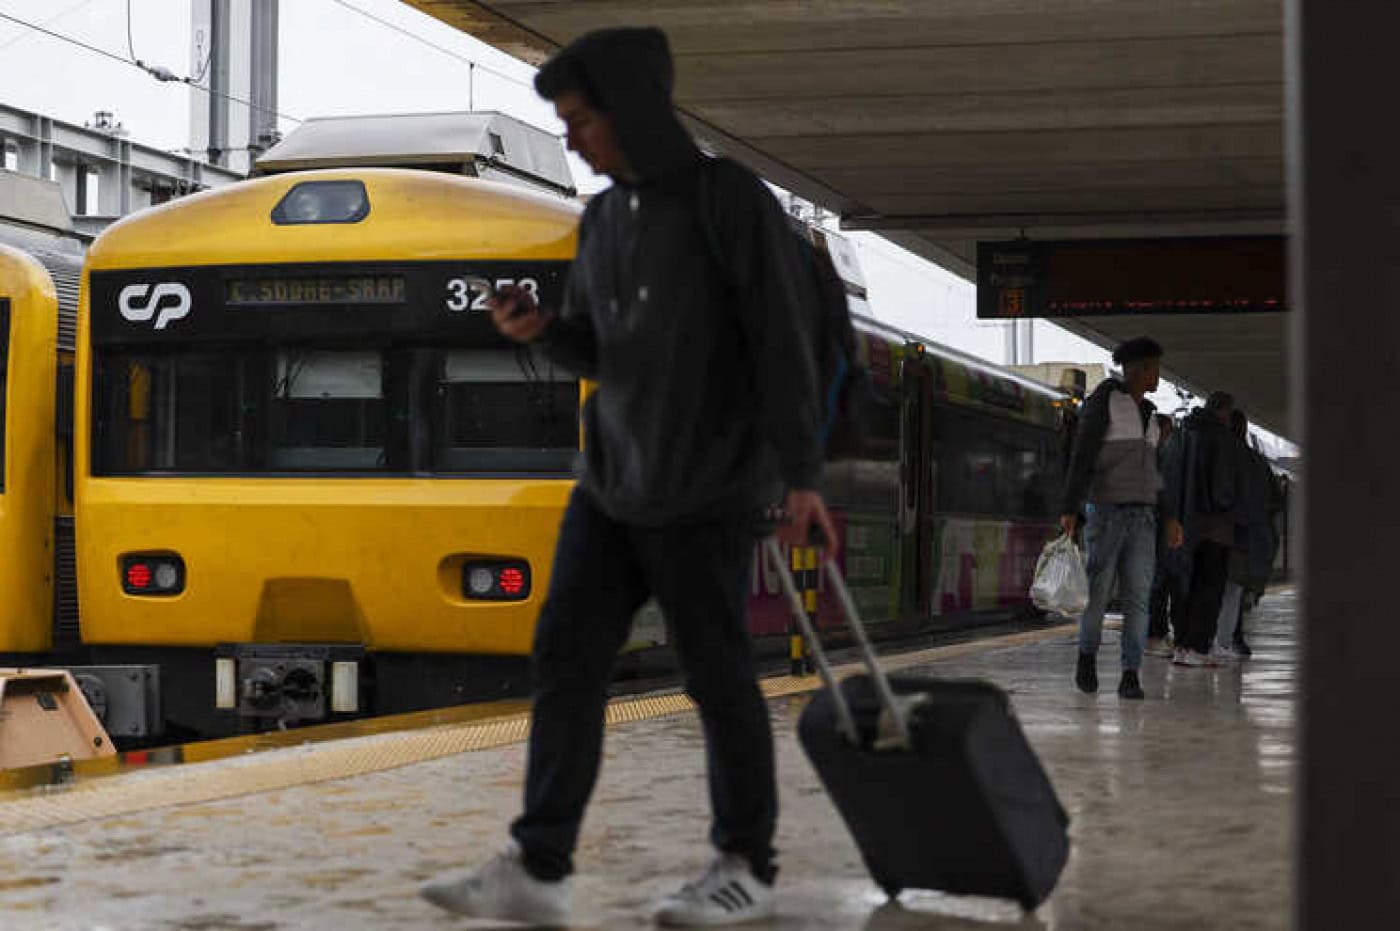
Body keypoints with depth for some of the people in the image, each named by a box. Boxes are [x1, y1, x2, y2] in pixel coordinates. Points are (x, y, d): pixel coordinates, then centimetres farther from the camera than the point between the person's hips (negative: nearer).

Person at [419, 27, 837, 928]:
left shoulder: (733, 201, -9)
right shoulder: (603, 220, 12)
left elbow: (786, 342, -11)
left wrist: (802, 475, -15)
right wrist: (542, 328, -2)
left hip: (705, 494, -7)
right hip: (610, 485, 7)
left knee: (719, 677, 1)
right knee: (566, 658, -1)